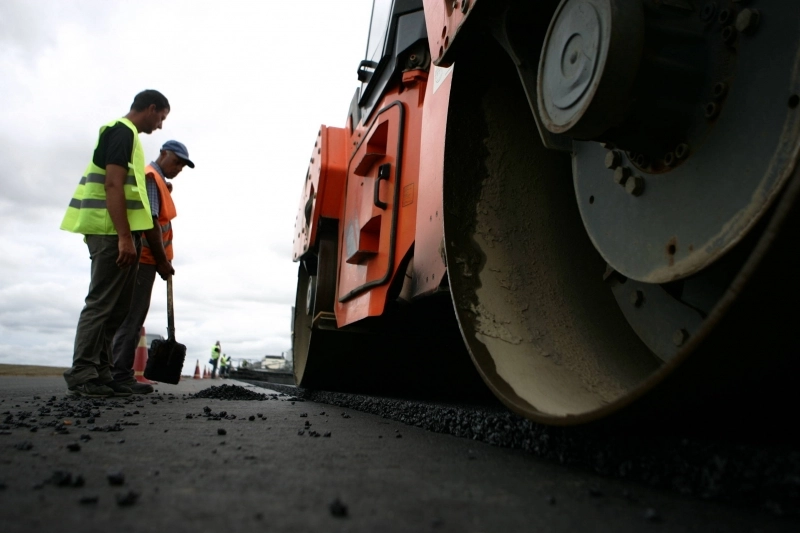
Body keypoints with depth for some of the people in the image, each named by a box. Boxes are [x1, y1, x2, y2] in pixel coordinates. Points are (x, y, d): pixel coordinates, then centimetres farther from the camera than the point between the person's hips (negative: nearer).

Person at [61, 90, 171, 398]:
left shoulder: (122, 133, 24)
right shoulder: (123, 132, -7)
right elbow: (113, 185, -18)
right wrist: (125, 237, -24)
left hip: (118, 235, 10)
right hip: (113, 234, -10)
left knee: (117, 309, 9)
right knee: (101, 304, -8)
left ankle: (99, 374, 12)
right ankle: (81, 375, -4)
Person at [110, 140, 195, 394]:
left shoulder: (158, 181, 23)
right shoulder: (150, 177, -9)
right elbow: (149, 222, -17)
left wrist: (162, 260, 10)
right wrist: (163, 260, -15)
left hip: (145, 260, 10)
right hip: (142, 259, -10)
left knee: (133, 319, 10)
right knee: (131, 319, -9)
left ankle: (121, 375, 14)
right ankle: (120, 376, -6)